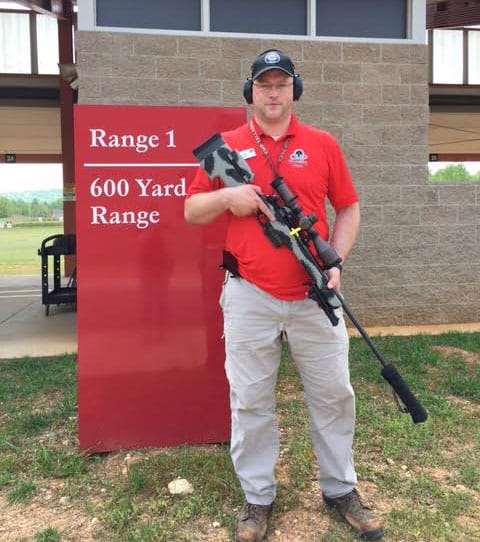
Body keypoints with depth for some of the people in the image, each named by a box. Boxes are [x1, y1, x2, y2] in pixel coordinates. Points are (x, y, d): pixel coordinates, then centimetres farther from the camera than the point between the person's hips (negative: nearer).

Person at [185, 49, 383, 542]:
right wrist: (225, 195, -13)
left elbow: (348, 209, 9)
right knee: (250, 402, 8)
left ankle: (340, 489, 31)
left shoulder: (323, 145, 6)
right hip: (249, 297, 0)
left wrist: (336, 262, -5)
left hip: (313, 295, 1)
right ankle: (257, 497, 26)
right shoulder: (226, 146, 4)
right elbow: (191, 211, 7)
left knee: (333, 395, 11)